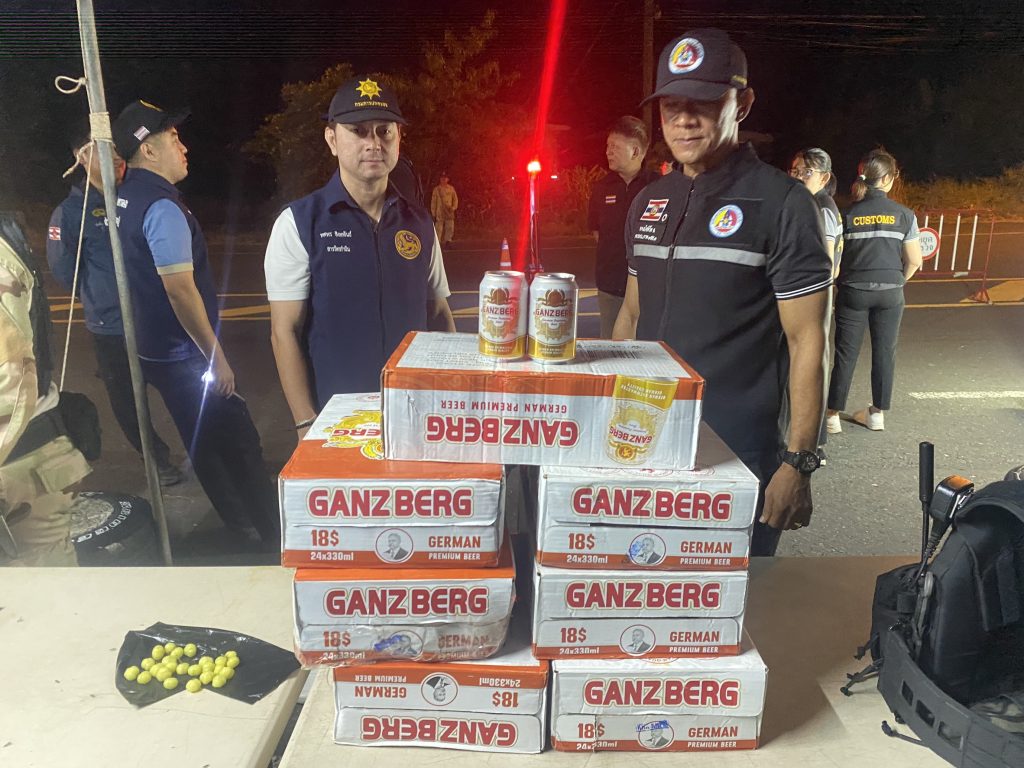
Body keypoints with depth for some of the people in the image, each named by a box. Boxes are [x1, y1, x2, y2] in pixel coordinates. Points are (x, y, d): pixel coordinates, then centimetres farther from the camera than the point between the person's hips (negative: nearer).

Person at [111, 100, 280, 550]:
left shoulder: (125, 199, 9)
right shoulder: (162, 206, -20)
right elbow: (181, 290, -24)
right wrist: (216, 357, -18)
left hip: (155, 351, 10)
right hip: (185, 357, -10)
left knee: (204, 444, 18)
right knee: (240, 445, -2)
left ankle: (240, 525, 31)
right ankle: (273, 536, 8)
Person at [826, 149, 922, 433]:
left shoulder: (848, 214, -4)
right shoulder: (904, 214, -2)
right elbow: (914, 261, 0)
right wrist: (897, 282, 17)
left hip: (853, 291, -1)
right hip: (890, 293, 1)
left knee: (846, 354, 5)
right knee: (884, 352, 11)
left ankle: (833, 415, 8)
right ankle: (878, 413, 21)